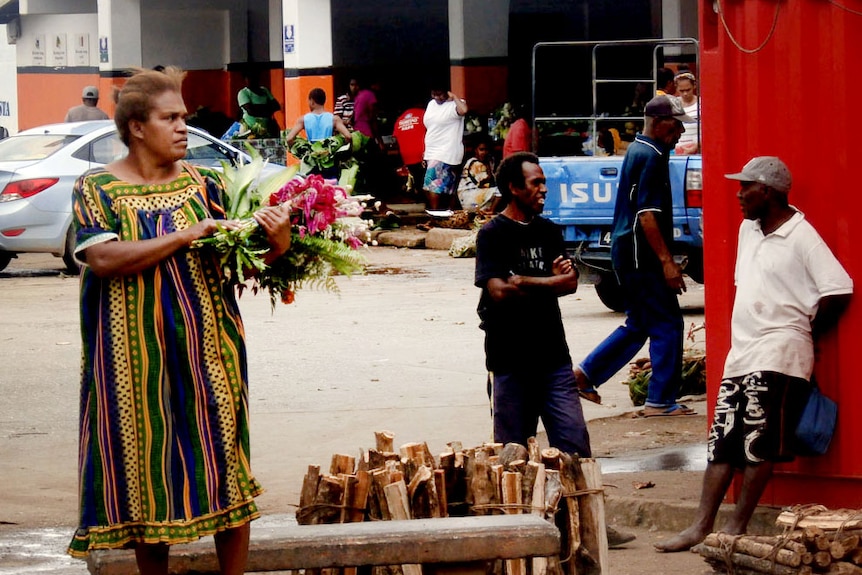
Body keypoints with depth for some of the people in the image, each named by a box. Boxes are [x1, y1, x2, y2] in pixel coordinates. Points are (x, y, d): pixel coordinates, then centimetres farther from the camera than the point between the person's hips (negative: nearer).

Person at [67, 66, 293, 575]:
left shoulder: (203, 184, 7)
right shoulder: (97, 188, -1)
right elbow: (102, 258, -16)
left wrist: (277, 242, -22)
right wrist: (184, 236, -19)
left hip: (208, 347, 2)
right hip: (137, 356, -2)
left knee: (226, 465, 1)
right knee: (148, 462, 4)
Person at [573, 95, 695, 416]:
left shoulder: (637, 150, 16)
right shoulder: (652, 157, -16)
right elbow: (647, 214, -22)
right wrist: (666, 260, -23)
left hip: (626, 250, 10)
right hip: (642, 255, -10)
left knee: (639, 324, 18)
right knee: (667, 324, -4)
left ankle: (586, 373, 18)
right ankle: (660, 401, -1)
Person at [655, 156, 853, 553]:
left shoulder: (801, 237, -11)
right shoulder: (748, 230, 14)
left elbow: (839, 291, -16)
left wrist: (804, 333, -5)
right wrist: (744, 332, 14)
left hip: (778, 355, -8)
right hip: (742, 352, 9)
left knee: (760, 444, -7)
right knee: (722, 441, 5)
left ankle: (737, 527, -3)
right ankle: (702, 527, 5)